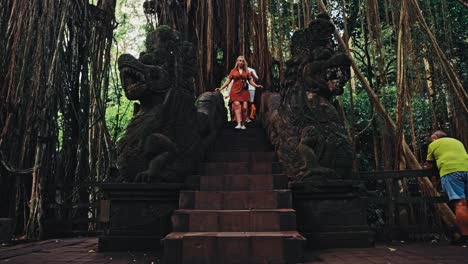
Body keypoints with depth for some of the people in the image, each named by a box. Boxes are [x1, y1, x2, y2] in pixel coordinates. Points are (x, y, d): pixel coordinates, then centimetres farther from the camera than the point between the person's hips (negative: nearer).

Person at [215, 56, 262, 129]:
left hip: (244, 91, 2)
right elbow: (228, 81, 10)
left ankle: (243, 124, 1)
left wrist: (257, 86, -2)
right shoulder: (233, 71, 11)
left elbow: (251, 81, 15)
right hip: (235, 91, -1)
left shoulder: (246, 71, 14)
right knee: (237, 105, -19)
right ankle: (239, 124, -26)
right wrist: (220, 88, 2)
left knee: (244, 107, -9)